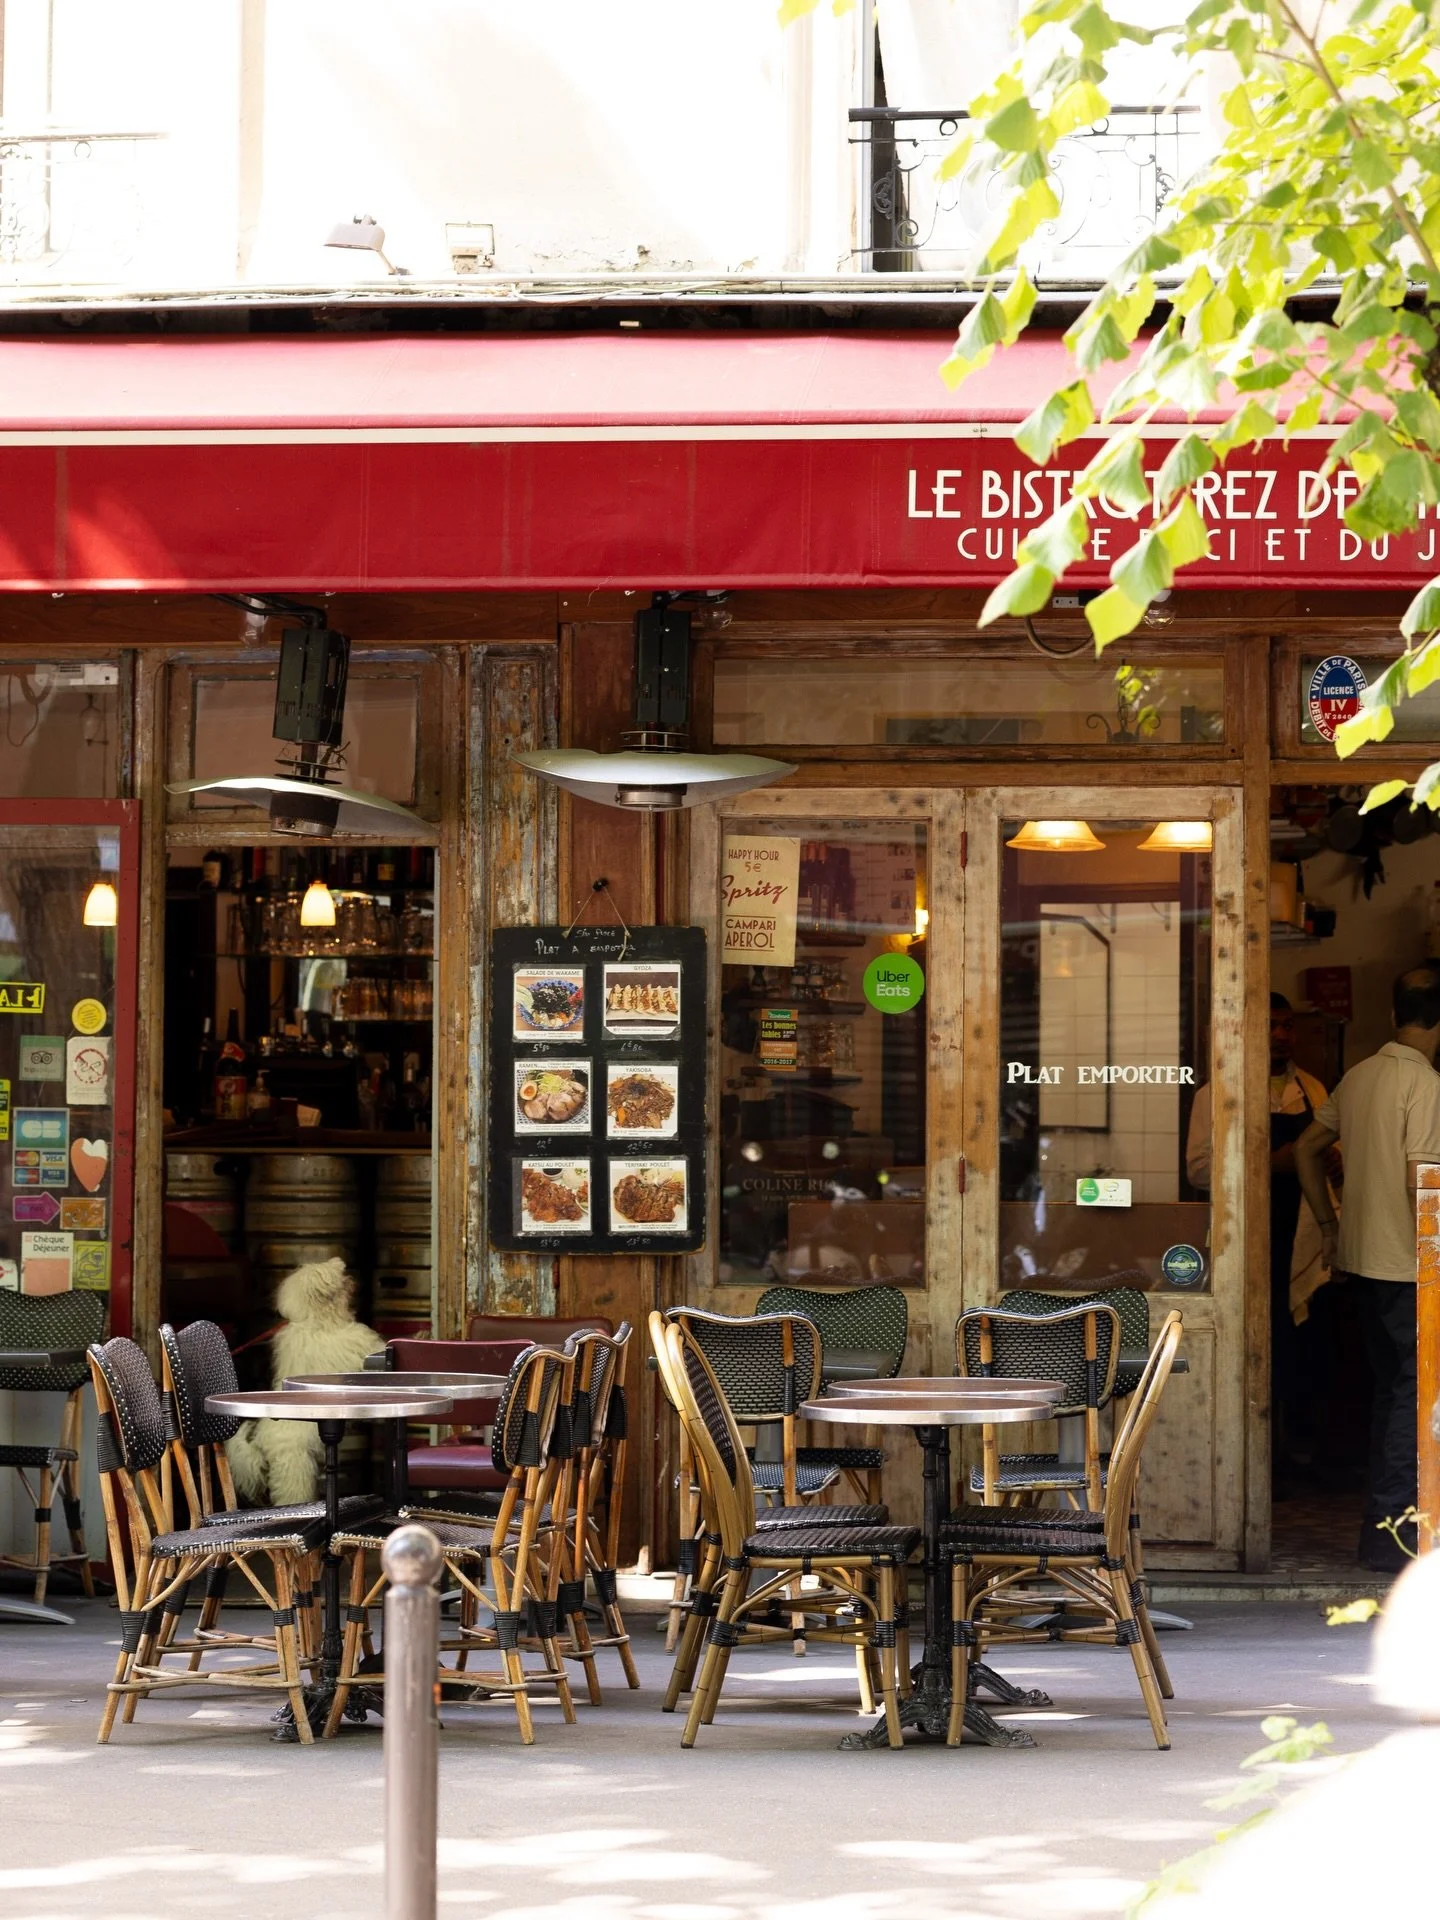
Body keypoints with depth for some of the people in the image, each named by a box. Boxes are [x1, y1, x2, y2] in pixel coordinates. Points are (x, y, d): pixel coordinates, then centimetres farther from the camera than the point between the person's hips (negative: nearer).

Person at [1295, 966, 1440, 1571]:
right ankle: (1391, 1532, -4)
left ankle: (1383, 1526, 21)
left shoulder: (1359, 1077, 10)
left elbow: (1308, 1147, 19)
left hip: (1362, 1259, 8)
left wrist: (1329, 1224, 22)